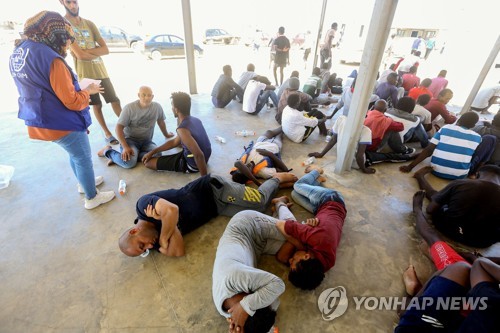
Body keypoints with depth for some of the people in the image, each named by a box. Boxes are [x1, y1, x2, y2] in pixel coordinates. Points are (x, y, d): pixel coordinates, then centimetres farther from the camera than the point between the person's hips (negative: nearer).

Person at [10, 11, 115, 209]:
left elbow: (40, 90, 13)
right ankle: (92, 197, 23)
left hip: (41, 121, 9)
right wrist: (89, 90, -5)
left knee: (75, 155, 27)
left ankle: (84, 183, 46)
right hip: (63, 123, -8)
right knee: (83, 159, 8)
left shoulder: (18, 53, 6)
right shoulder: (50, 58, -22)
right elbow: (72, 102, -22)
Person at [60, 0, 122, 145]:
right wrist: (97, 54, 0)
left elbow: (105, 49, 0)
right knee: (97, 105, 5)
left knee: (115, 101, 3)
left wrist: (86, 51, -12)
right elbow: (80, 55, -16)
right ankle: (107, 134, 16)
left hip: (101, 70, 4)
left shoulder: (89, 23, 10)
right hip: (85, 73, -4)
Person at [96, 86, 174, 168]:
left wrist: (166, 135, 31)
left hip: (146, 141, 3)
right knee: (129, 163, -29)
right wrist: (125, 147, -26)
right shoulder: (129, 107, -13)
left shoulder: (157, 107, -3)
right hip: (130, 139, -3)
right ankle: (108, 151, 2)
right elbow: (119, 128, -14)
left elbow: (161, 121, 17)